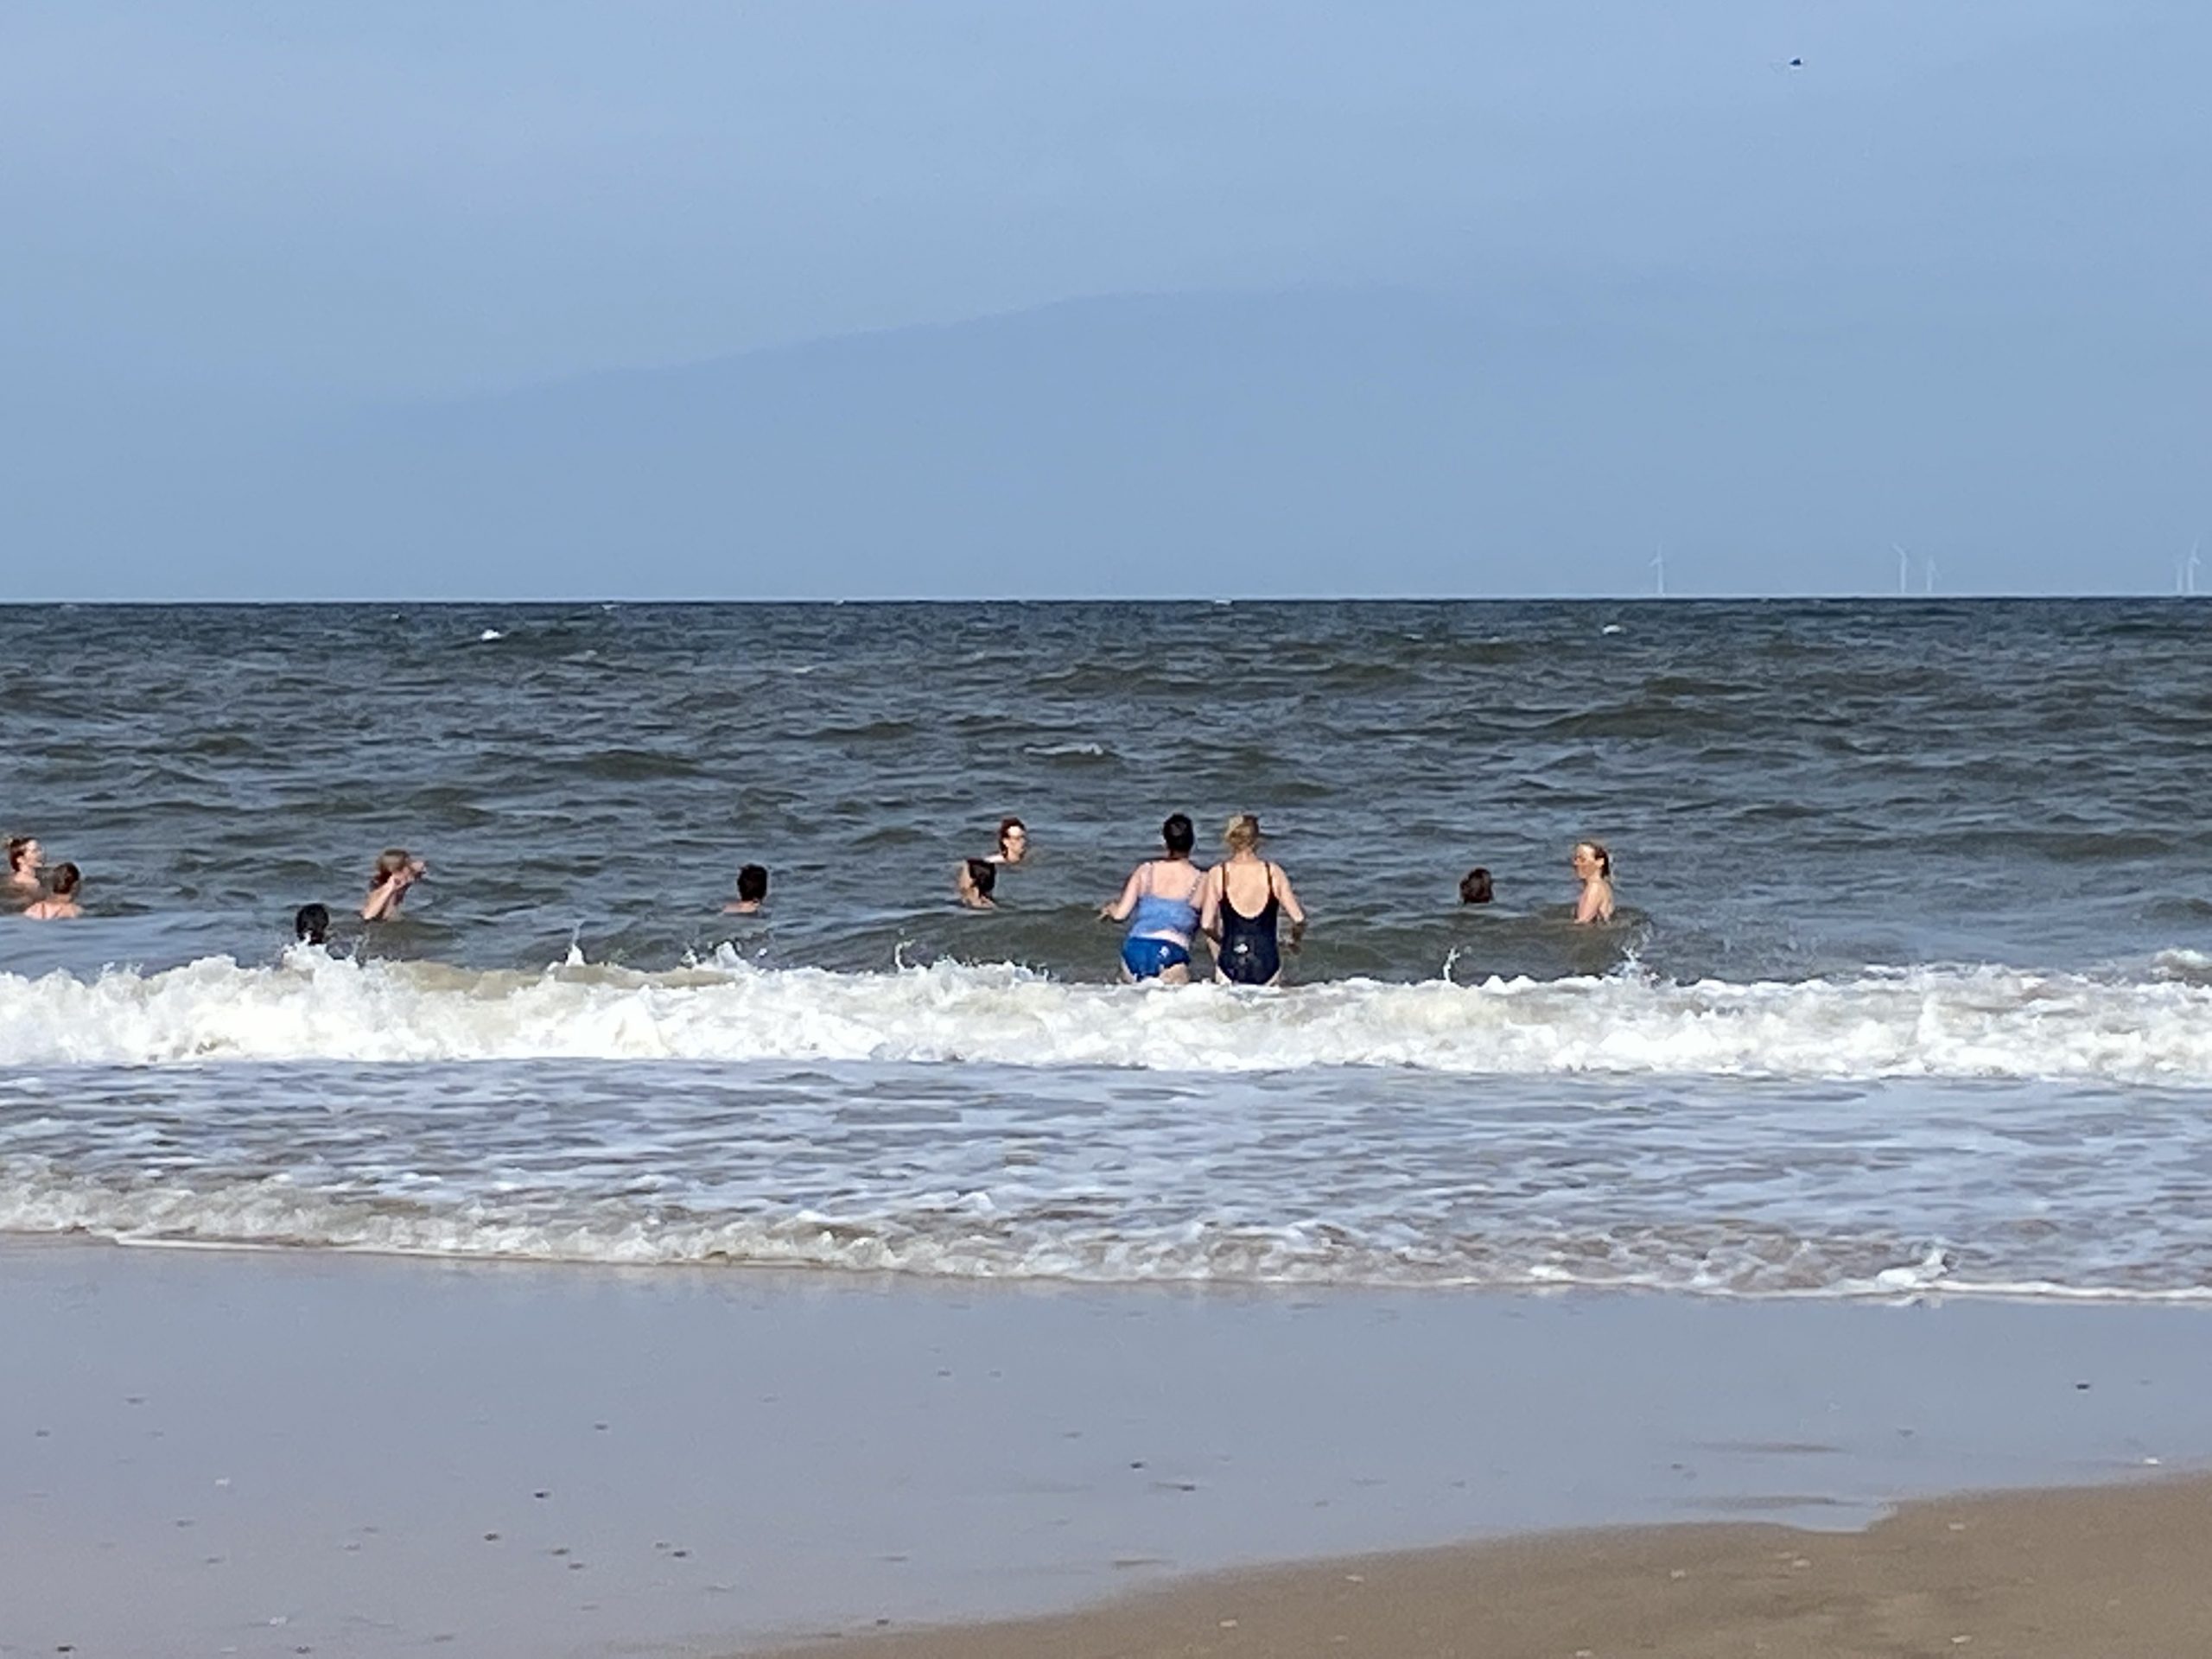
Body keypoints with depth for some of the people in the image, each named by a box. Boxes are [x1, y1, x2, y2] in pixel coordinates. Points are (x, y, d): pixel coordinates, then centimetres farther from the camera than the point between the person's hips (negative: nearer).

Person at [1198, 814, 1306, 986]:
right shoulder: (1273, 873, -3)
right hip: (1267, 971, 2)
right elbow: (1298, 920, -3)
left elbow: (1206, 925, -4)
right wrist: (1294, 941, 18)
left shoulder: (1217, 874, -4)